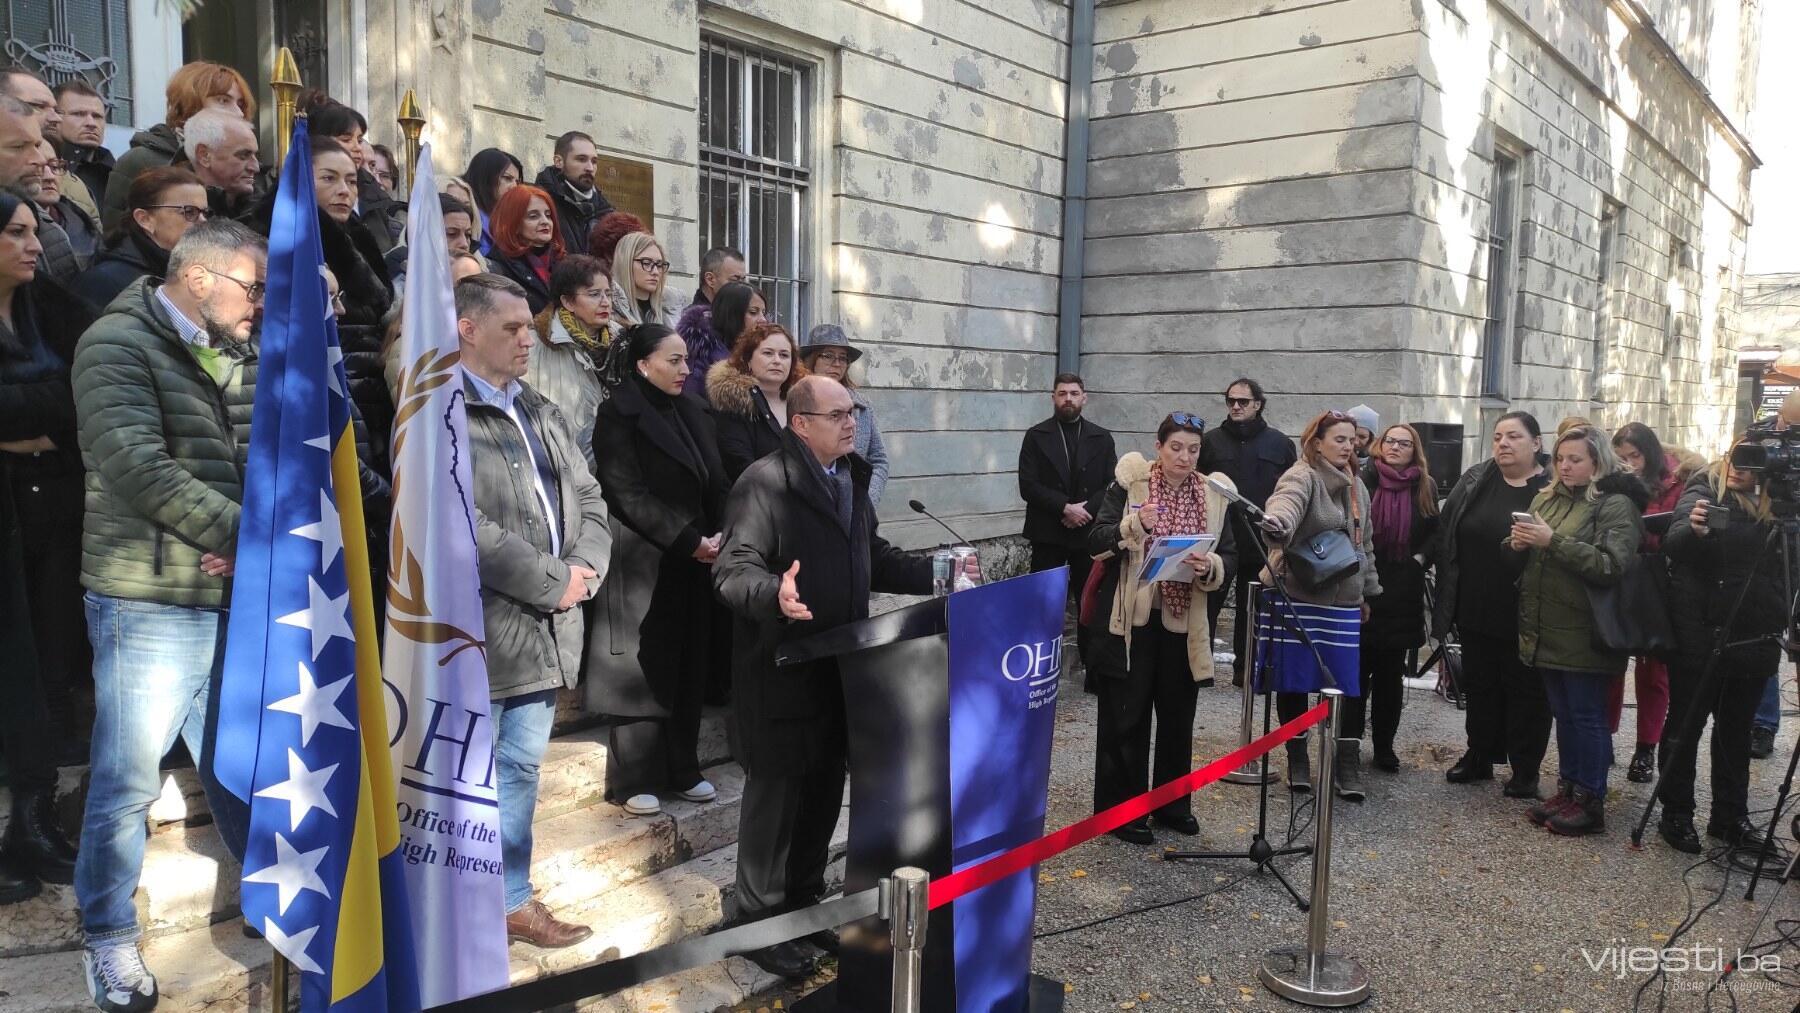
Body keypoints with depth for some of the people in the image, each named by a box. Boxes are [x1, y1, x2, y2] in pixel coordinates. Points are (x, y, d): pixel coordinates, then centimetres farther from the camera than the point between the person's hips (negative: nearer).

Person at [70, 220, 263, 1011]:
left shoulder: (242, 359, 12)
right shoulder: (118, 346, -7)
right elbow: (136, 466, -19)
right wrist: (244, 532, -18)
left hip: (240, 597, 6)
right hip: (149, 601, -6)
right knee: (127, 779, 5)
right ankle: (109, 938, 23)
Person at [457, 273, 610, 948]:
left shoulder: (543, 415, 17)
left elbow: (589, 501, 16)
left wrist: (583, 571, -4)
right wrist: (555, 583, -15)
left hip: (545, 629, 7)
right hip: (474, 632, -7)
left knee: (520, 770, 16)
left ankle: (511, 899, 29)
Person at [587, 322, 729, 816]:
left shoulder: (691, 412, 13)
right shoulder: (620, 414, -8)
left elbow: (715, 484, 11)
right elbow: (628, 493, -14)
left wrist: (719, 536, -6)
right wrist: (689, 540, -15)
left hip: (694, 560, 6)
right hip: (642, 564, -6)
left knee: (689, 667, 9)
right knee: (643, 669, 0)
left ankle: (681, 770, 20)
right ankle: (634, 780, 10)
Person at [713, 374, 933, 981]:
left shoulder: (851, 478, 12)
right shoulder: (765, 483, -16)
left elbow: (871, 558, 19)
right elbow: (734, 569, -23)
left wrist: (935, 572, 10)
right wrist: (776, 594, -42)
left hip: (838, 665, 8)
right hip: (780, 669, -8)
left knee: (825, 788, 16)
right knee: (776, 790, 2)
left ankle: (804, 902, 33)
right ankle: (758, 921, 18)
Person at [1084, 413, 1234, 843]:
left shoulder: (1213, 495, 5)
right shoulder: (1128, 485, -5)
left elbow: (1229, 556, 4)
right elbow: (1094, 541, -9)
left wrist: (1210, 567, -18)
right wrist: (1133, 525, -26)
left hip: (1184, 624, 4)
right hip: (1130, 620, -4)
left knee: (1178, 717, 14)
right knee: (1126, 716, 2)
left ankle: (1173, 804, 30)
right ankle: (1120, 809, 13)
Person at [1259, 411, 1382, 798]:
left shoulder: (1356, 486, 14)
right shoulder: (1302, 477, -11)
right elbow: (1286, 503, -36)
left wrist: (1367, 592, 24)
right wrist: (1276, 526, -59)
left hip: (1344, 600, 6)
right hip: (1298, 598, -6)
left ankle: (1347, 766, 13)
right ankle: (1297, 759, 20)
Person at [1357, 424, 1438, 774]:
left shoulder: (1425, 488, 7)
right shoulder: (1363, 480, -1)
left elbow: (1433, 533, 12)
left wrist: (1418, 558, -2)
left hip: (1402, 591, 2)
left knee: (1391, 673, 9)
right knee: (1357, 669, 0)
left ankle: (1384, 745, 19)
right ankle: (1349, 743, 8)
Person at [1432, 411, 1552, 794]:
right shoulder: (1474, 482, 5)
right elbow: (1445, 536, 5)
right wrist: (1448, 596, 2)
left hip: (1524, 615, -4)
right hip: (1476, 610, 5)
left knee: (1525, 691, 9)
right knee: (1479, 686, 17)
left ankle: (1525, 770, 21)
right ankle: (1479, 756, 31)